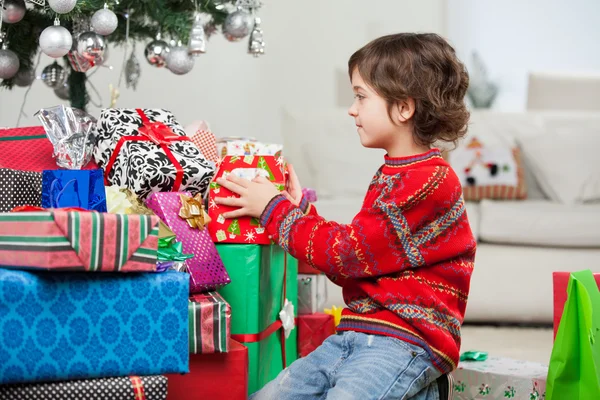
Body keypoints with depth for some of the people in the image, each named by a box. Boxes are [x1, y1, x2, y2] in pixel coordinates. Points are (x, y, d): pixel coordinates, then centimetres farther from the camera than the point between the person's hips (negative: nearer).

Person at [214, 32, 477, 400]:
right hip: (354, 334, 9)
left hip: (403, 341, -9)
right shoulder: (390, 176, 18)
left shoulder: (430, 180, -13)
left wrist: (276, 209, -2)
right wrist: (301, 210, 13)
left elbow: (351, 253, -13)